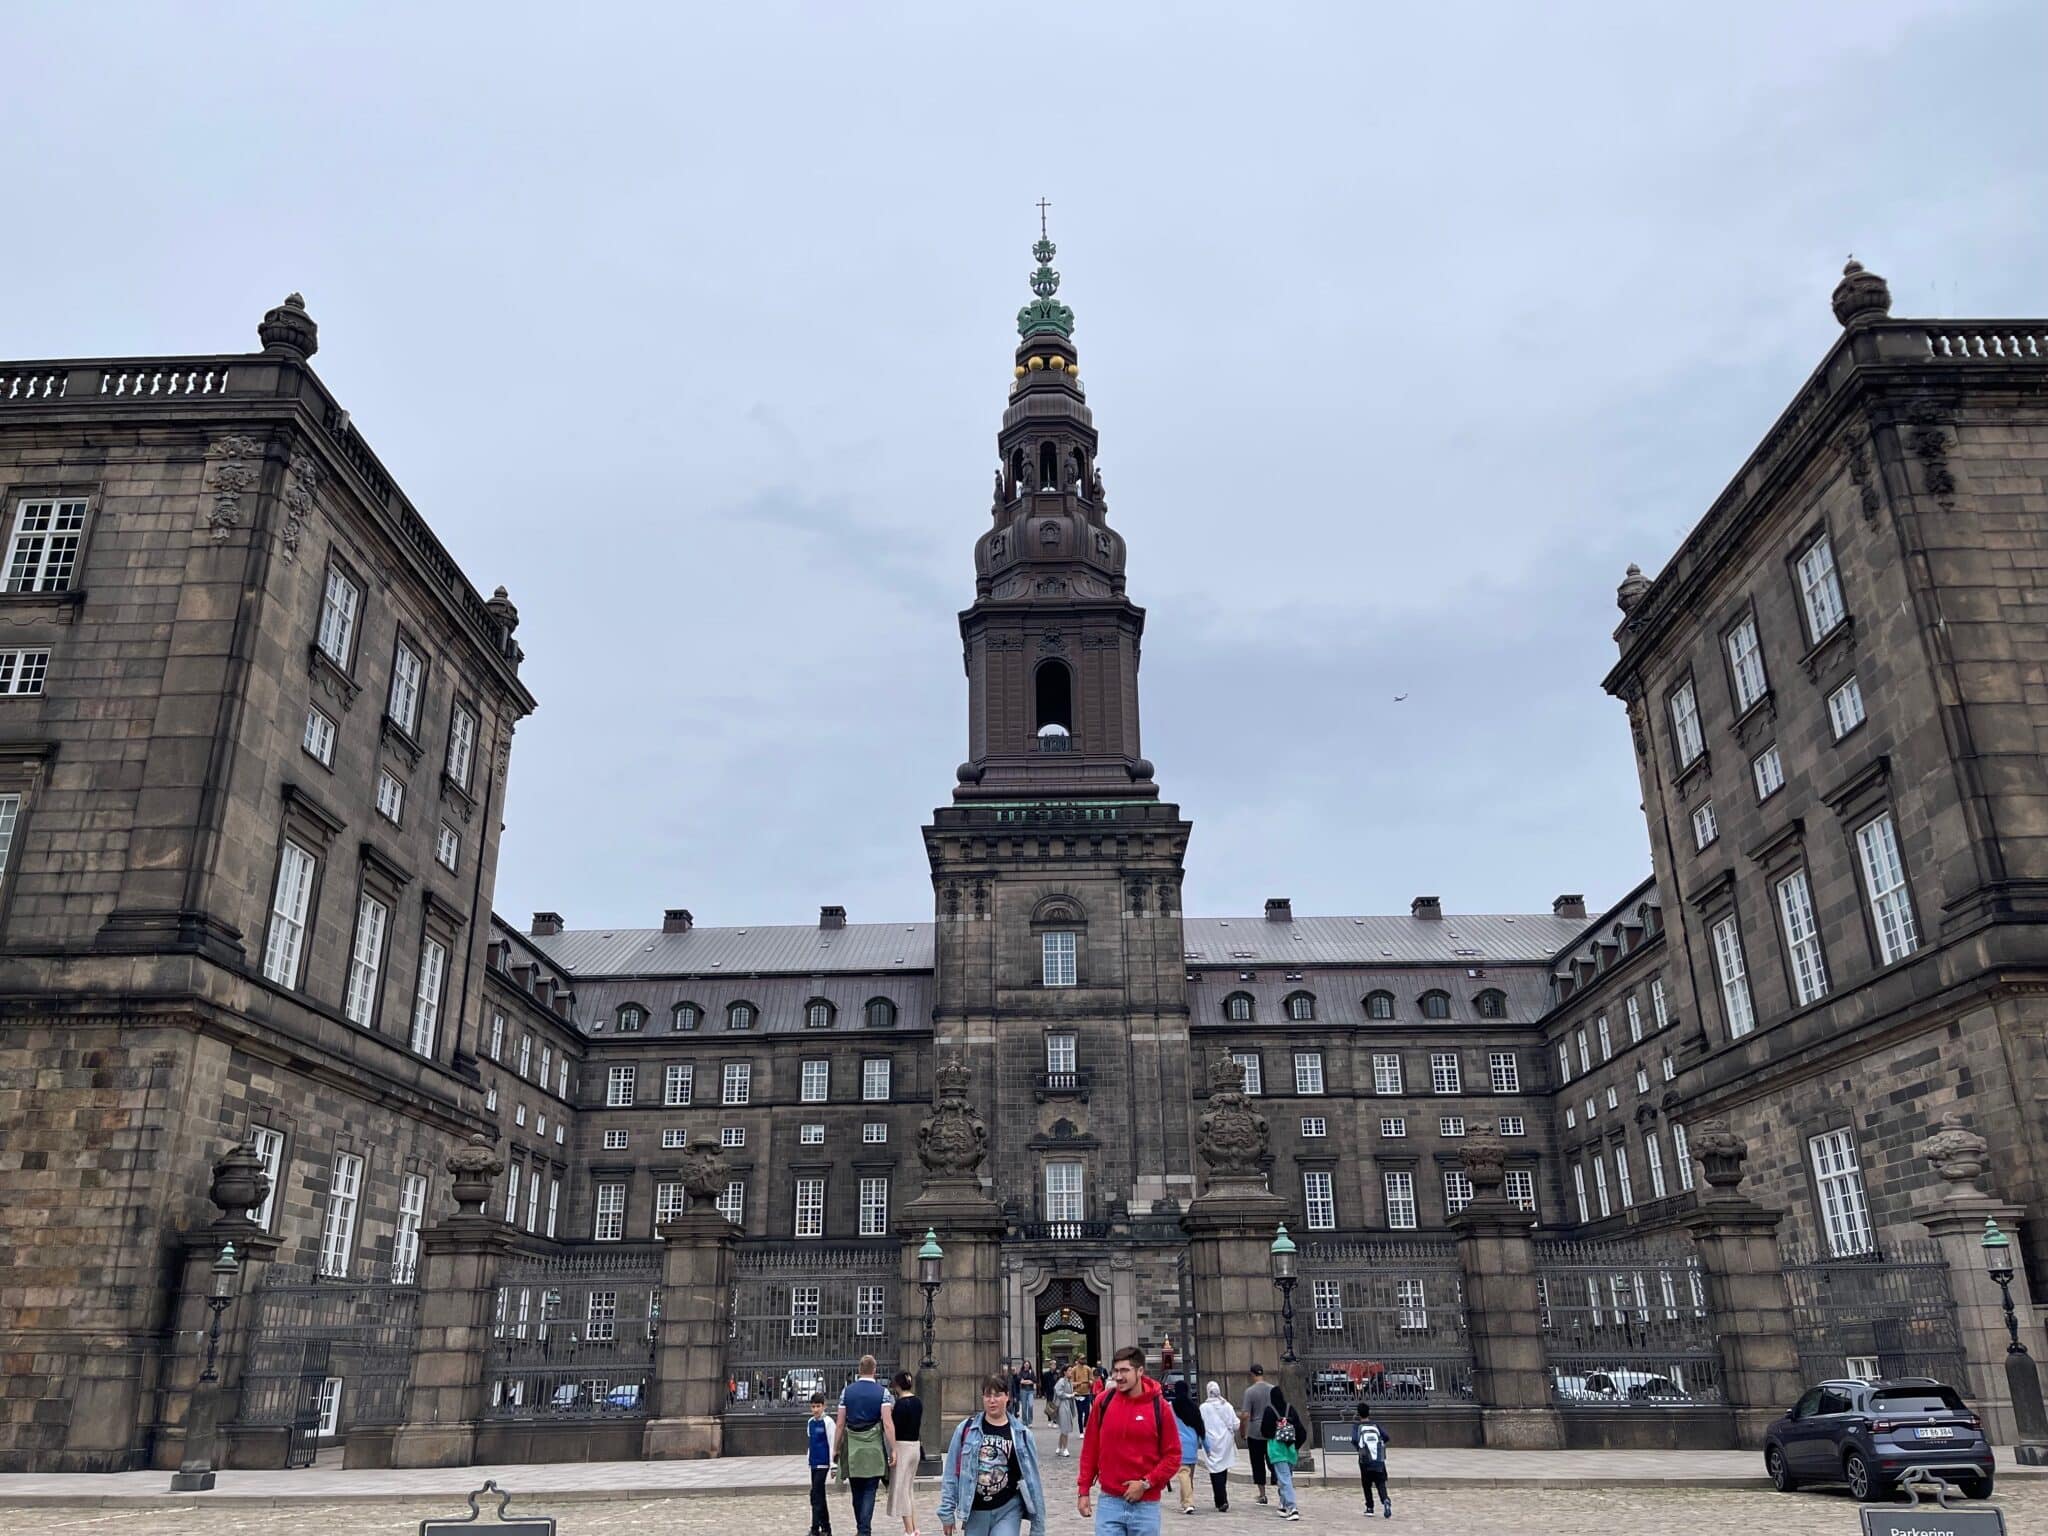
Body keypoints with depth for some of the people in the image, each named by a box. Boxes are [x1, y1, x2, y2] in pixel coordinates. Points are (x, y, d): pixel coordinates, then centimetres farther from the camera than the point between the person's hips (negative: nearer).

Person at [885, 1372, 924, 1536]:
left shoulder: (900, 1403, -16)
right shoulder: (917, 1402, 8)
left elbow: (894, 1428, -17)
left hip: (902, 1447, -8)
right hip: (915, 1446, 8)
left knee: (901, 1489, 1)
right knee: (910, 1489, 17)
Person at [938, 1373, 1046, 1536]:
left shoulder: (1020, 1434, -2)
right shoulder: (967, 1429, -2)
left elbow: (1031, 1479, 1)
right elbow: (952, 1472, 2)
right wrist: (947, 1511, 0)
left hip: (1008, 1510, -2)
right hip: (975, 1512, 2)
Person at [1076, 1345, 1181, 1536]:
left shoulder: (1159, 1407, -6)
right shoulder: (1103, 1402, -1)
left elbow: (1173, 1456, -3)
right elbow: (1090, 1450, 7)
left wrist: (1145, 1484, -12)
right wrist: (1084, 1491, 5)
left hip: (1145, 1505, -1)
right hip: (1110, 1502, 1)